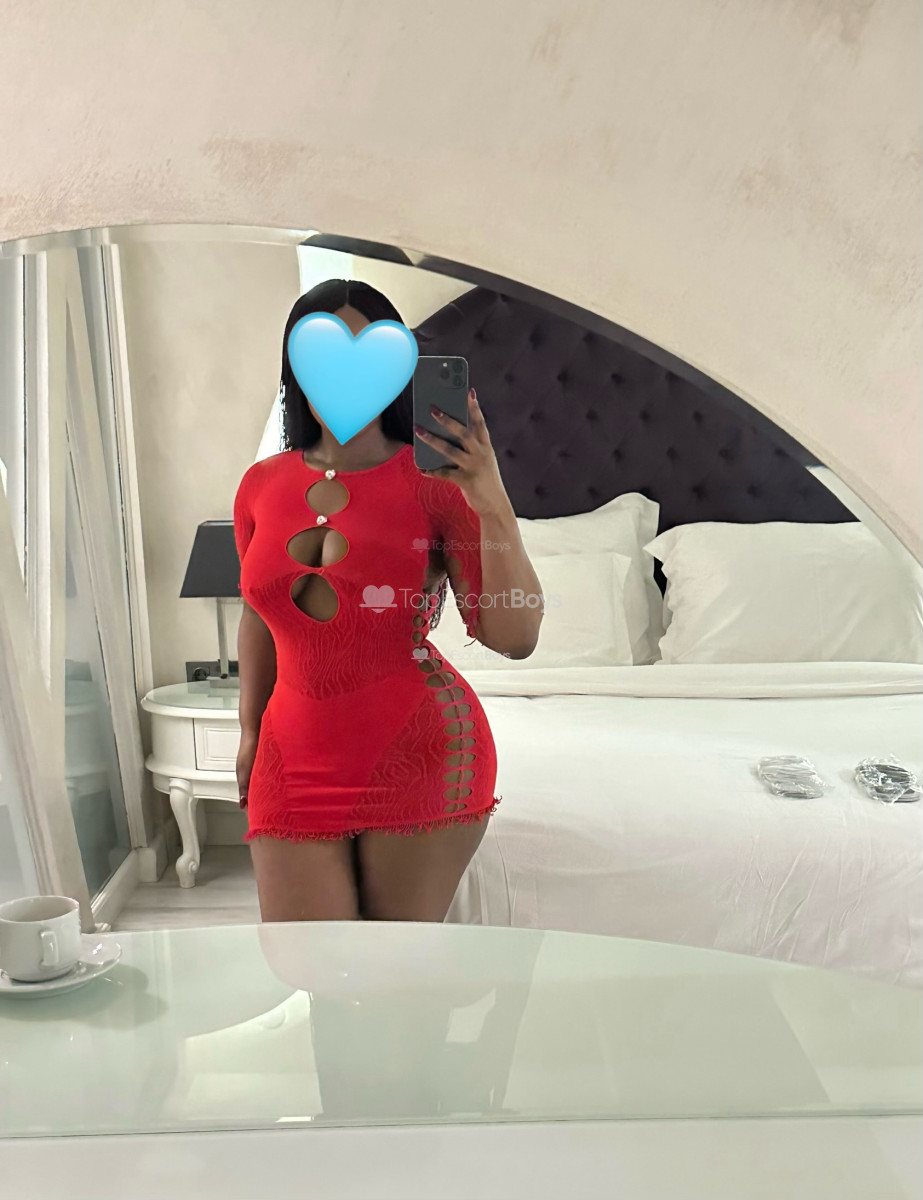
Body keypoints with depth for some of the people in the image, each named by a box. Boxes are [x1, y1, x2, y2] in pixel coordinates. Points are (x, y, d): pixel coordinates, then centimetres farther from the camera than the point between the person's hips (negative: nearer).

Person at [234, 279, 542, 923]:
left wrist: (493, 503, -23)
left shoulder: (433, 481, -6)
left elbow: (515, 637, -13)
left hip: (420, 754, -3)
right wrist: (249, 732, 23)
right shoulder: (262, 485, 7)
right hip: (299, 761, 4)